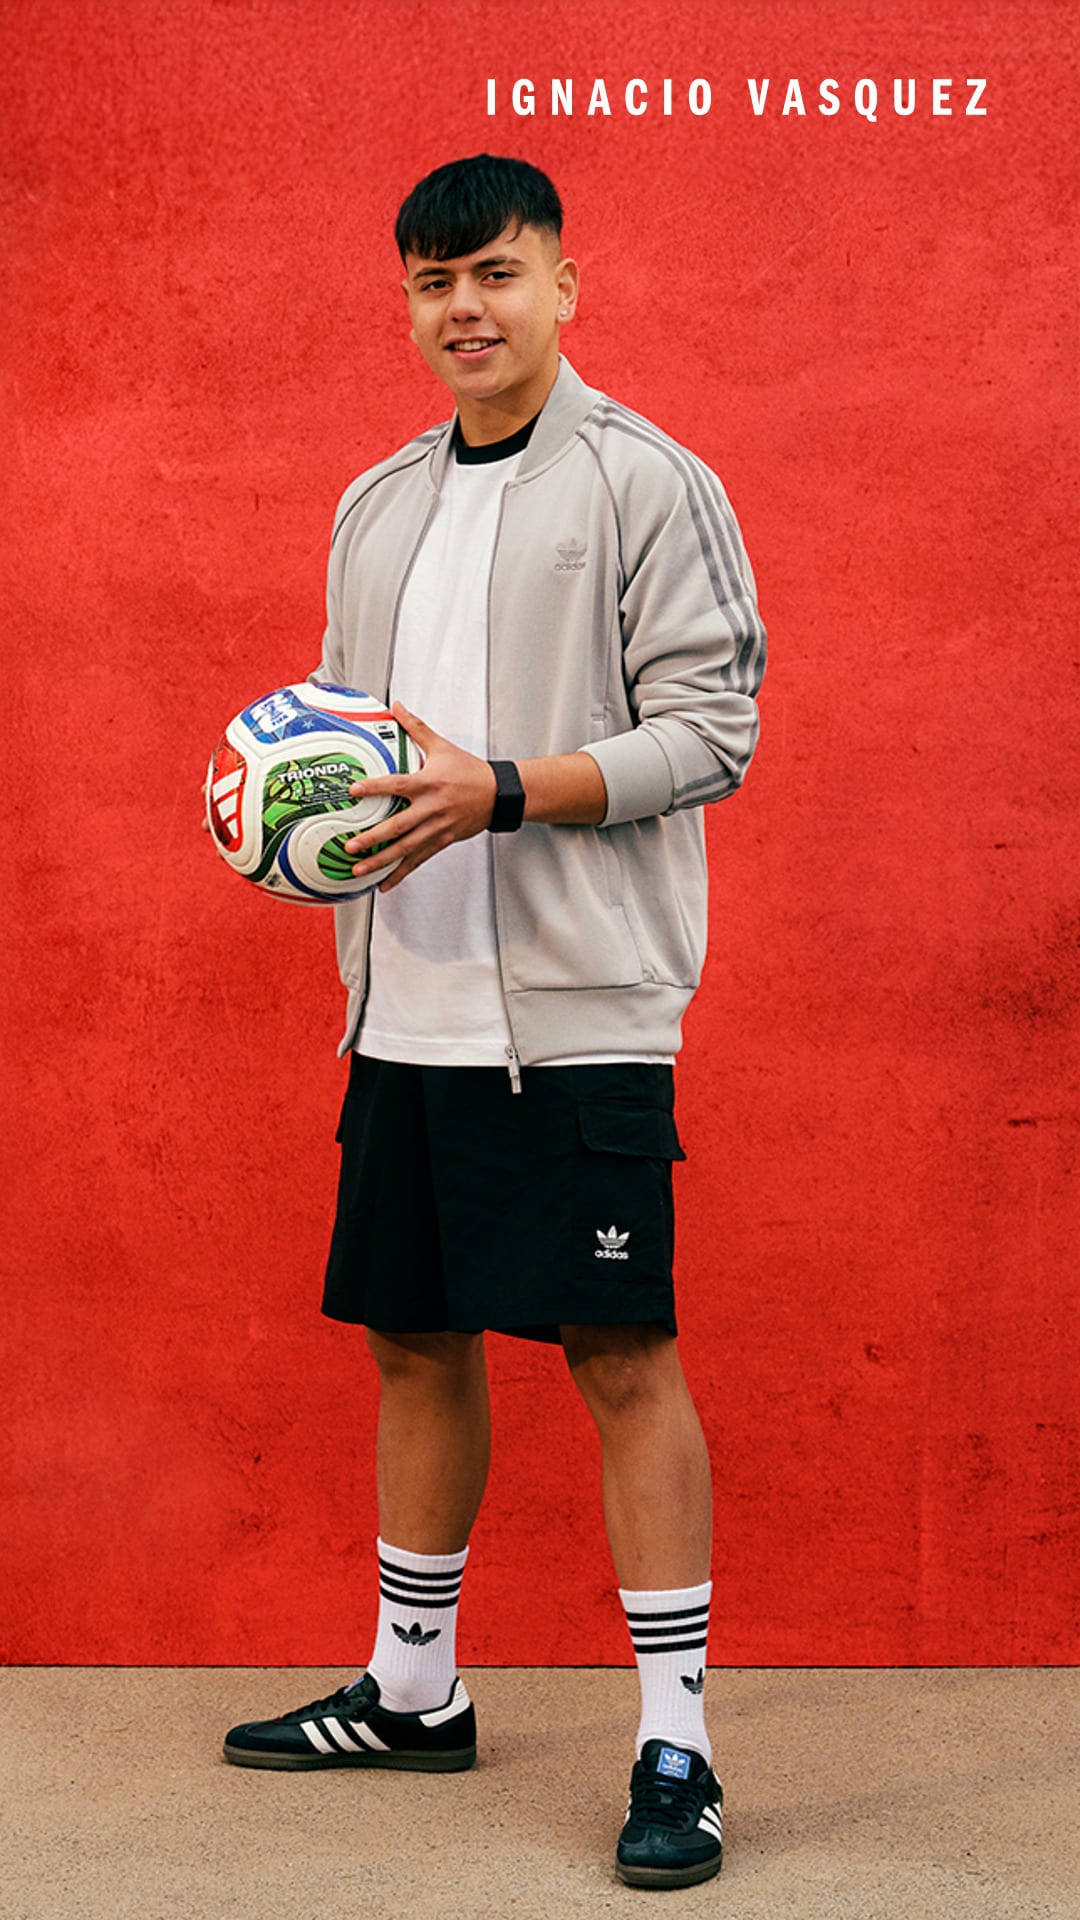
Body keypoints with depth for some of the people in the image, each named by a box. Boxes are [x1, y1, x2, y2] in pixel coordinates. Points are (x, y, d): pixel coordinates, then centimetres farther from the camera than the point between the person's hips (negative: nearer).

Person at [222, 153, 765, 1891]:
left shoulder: (648, 485, -4)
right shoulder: (378, 506, 17)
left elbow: (712, 727, -10)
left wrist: (500, 792, -20)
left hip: (579, 1009, -7)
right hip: (407, 1006, 7)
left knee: (623, 1357, -5)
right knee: (415, 1340, 14)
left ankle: (676, 1743, 5)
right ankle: (413, 1689, 30)